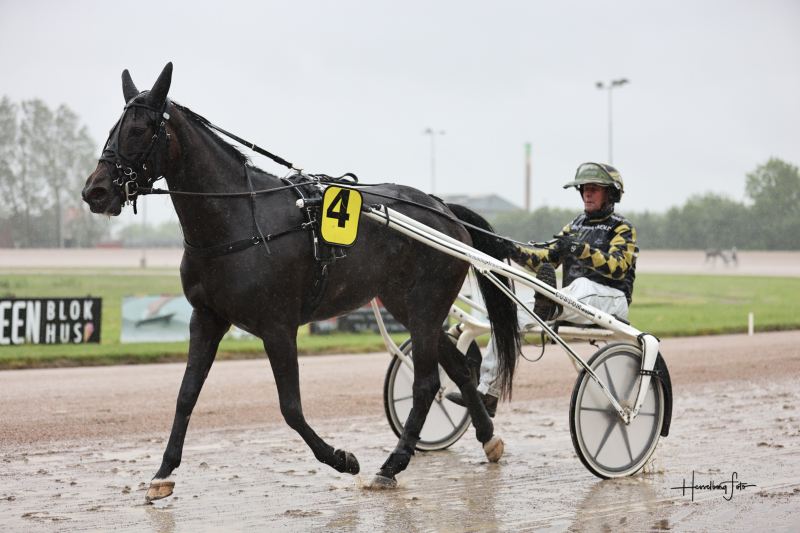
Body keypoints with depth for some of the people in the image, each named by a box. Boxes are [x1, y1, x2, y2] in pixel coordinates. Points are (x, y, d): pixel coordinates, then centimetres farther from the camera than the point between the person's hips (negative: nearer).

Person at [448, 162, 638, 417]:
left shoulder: (622, 229, 2)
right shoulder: (574, 226, 22)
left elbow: (617, 267, -17)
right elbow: (547, 258, 13)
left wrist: (584, 250, -34)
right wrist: (518, 253, -8)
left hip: (609, 300, -5)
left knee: (582, 283, -38)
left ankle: (550, 307, -69)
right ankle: (487, 393, -13)